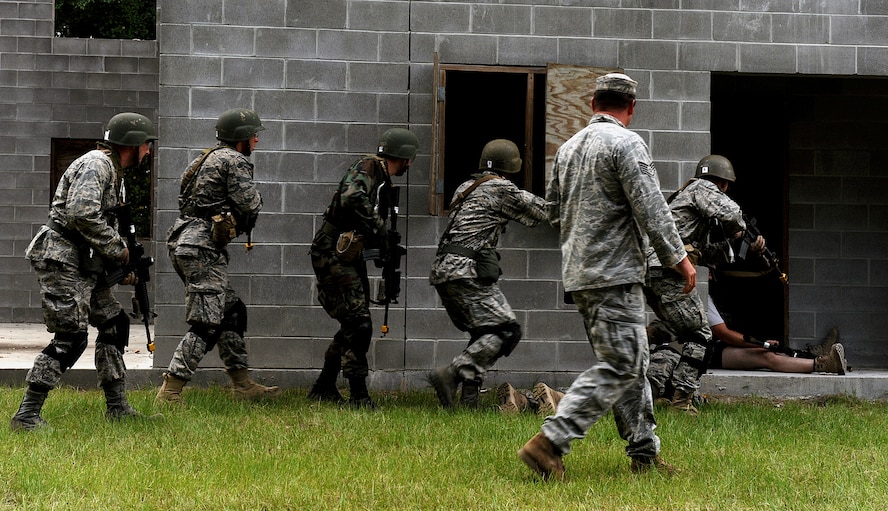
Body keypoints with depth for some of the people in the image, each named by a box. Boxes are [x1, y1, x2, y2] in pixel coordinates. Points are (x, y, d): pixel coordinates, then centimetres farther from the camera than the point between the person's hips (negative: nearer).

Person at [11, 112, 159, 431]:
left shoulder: (115, 173, 19)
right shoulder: (95, 165, -14)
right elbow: (82, 215, -26)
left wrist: (122, 267, 13)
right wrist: (118, 249, -15)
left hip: (86, 266, 11)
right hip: (61, 261, -11)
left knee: (114, 324, 13)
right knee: (70, 338, -15)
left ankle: (117, 407, 20)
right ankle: (26, 416, -14)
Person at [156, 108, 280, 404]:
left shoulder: (210, 158, 21)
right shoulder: (234, 161, -8)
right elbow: (250, 203, -13)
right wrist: (254, 198, 10)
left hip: (187, 245, 10)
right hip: (202, 249, -10)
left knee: (232, 313, 16)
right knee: (206, 325, -11)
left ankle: (242, 385, 19)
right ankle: (169, 392, -15)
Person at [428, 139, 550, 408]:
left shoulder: (465, 188, 21)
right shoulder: (503, 189, -2)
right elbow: (540, 211, 4)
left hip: (442, 271, 9)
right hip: (468, 272, -9)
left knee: (484, 334, 16)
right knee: (506, 330, -10)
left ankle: (469, 399, 6)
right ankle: (450, 374, -22)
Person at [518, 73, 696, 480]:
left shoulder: (568, 148, 13)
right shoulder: (626, 144, -11)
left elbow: (554, 212, 21)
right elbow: (651, 210, -15)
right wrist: (680, 259, -7)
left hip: (578, 273, 9)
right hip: (615, 274, -9)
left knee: (631, 363, 14)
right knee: (618, 367, -9)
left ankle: (645, 454, 16)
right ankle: (548, 443, -17)